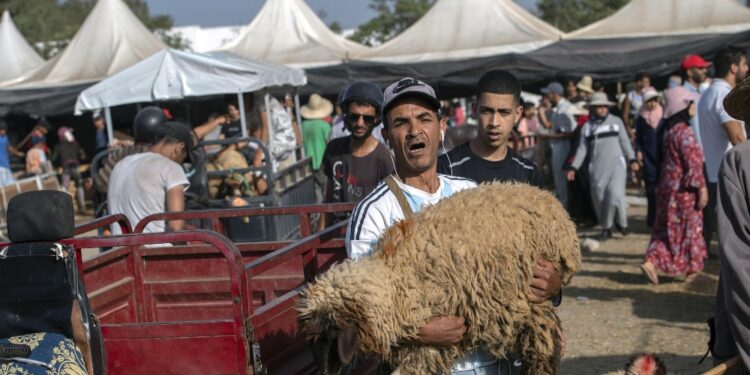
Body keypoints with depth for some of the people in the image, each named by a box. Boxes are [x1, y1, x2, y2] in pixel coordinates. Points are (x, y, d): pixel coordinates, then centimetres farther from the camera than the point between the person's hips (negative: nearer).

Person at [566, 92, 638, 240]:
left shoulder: (616, 121, 11)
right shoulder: (587, 126, 12)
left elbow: (625, 142, 8)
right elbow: (582, 149, 12)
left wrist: (632, 160, -5)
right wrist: (573, 167, 4)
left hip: (616, 164, -2)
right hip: (597, 168, 2)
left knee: (615, 193, -18)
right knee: (599, 199, -1)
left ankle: (622, 222, 3)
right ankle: (606, 228, 15)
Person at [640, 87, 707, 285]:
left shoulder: (669, 129, 10)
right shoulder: (684, 131, -18)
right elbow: (693, 163, -20)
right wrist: (701, 188, -16)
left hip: (668, 185, 8)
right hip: (683, 189, -8)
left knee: (666, 228, 12)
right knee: (688, 228, 5)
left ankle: (651, 261, 2)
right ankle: (692, 268, 15)